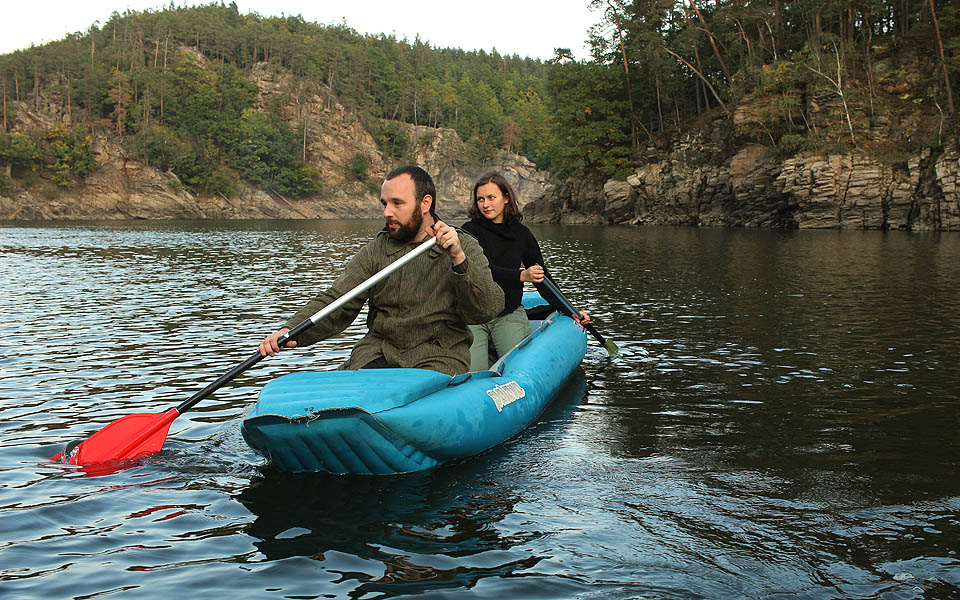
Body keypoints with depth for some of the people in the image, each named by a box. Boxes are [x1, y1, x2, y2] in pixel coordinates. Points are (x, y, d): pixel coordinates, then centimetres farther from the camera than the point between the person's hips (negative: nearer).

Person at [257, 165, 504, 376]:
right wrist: (290, 330, -16)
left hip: (441, 357, -2)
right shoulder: (375, 252, 8)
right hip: (379, 349, 3)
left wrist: (459, 260, -26)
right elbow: (335, 302, 1)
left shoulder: (465, 247, 1)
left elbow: (488, 309, -11)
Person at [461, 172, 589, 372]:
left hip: (509, 315, 3)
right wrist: (521, 276, -31)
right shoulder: (470, 231, -4)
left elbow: (542, 279, 12)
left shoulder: (522, 234, 8)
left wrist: (570, 311, 5)